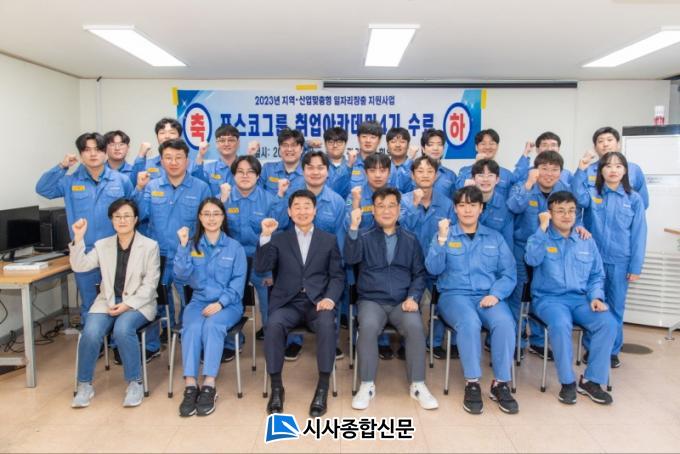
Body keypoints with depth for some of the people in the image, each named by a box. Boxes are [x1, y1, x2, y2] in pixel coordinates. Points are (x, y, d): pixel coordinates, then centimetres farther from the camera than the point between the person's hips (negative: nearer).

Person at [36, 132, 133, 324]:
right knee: (89, 305, 12)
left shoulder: (121, 180, 1)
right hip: (85, 254, 1)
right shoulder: (70, 181, 4)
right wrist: (61, 166, -11)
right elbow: (42, 189, -3)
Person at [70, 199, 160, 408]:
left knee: (122, 329, -33)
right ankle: (84, 384, -4)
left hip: (138, 303, -3)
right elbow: (79, 266, 0)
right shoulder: (102, 245, 12)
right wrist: (78, 239, -11)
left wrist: (128, 304, -16)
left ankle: (135, 383, -16)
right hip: (107, 301, 3)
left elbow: (150, 284, -5)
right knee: (91, 332, -25)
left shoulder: (150, 246, 0)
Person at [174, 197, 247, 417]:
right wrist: (183, 246, -13)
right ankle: (190, 386, -33)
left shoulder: (235, 247, 5)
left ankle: (208, 387, -34)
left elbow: (238, 281, -2)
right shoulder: (192, 245, 10)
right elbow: (182, 275, -4)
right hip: (198, 301, 2)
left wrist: (220, 303, -16)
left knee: (213, 325, -33)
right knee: (192, 327, -30)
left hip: (227, 304, -2)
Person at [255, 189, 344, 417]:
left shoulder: (329, 240, 13)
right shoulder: (279, 239, 14)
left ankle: (322, 389, -20)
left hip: (318, 301, 0)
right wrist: (265, 236, -12)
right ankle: (277, 387, -16)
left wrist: (330, 298, -12)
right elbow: (261, 268, -1)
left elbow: (337, 276, 8)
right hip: (288, 302, 1)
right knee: (273, 325, -31)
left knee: (327, 325, -33)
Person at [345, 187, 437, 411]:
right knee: (368, 326, -32)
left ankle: (417, 385, -12)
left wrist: (413, 297, -6)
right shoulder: (365, 238, 8)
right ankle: (367, 385, -17)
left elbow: (419, 274, 12)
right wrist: (353, 228, -23)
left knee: (415, 326, -28)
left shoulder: (410, 240, 14)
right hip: (371, 301, -1)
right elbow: (350, 259, -11)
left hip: (402, 302, 1)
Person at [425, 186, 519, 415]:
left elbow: (509, 273, 8)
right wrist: (442, 239, -18)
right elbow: (433, 269, -5)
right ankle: (472, 383, -21)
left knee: (504, 322, -30)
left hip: (488, 296, 2)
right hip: (454, 295, -2)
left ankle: (501, 383, -15)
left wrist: (496, 294, -10)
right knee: (469, 322, -35)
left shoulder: (495, 237, 15)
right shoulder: (444, 234, 9)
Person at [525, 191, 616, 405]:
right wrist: (543, 227, -18)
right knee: (561, 324, -35)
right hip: (549, 298, -4)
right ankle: (568, 382, -15)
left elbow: (596, 276, 18)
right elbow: (532, 259, -20)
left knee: (608, 323, -24)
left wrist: (596, 296, -2)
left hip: (580, 299, 4)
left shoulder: (587, 242, 14)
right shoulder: (541, 238, 3)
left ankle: (591, 380, -9)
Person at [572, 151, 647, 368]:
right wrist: (581, 170, -36)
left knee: (616, 307, 10)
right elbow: (578, 198, -25)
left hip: (619, 261, 1)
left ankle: (612, 350, 25)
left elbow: (638, 234, 0)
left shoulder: (634, 199, 0)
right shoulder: (592, 193, 0)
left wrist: (635, 267, -3)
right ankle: (590, 348, 23)